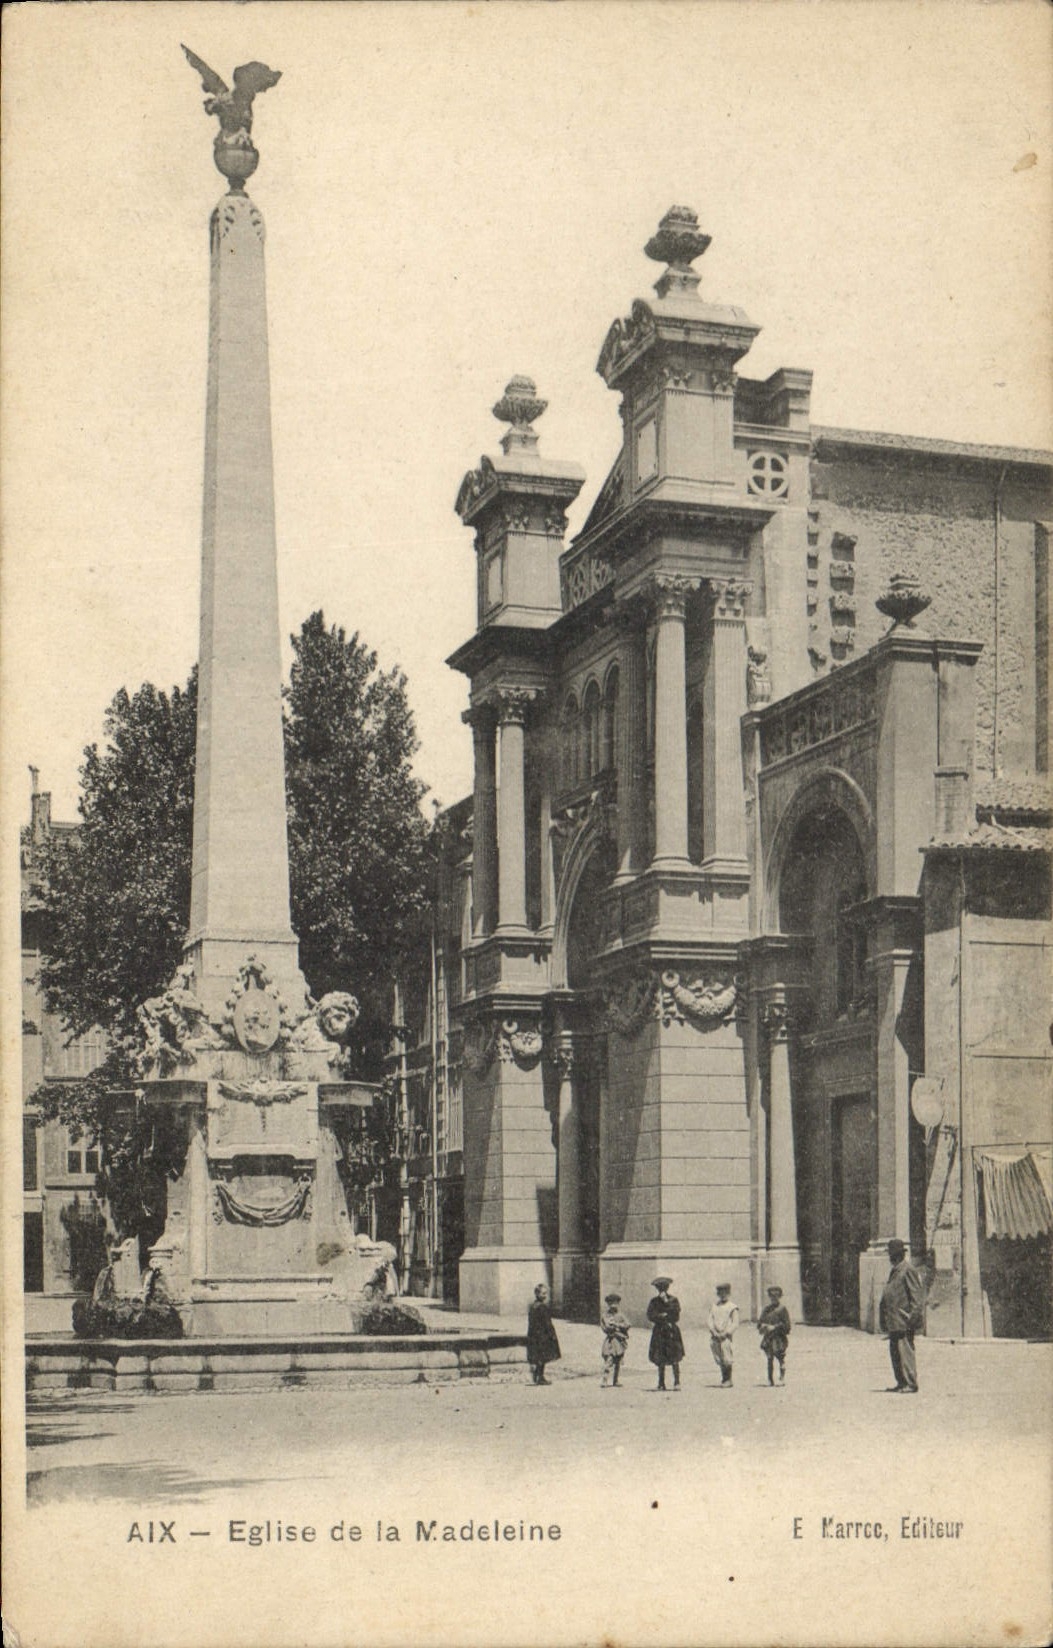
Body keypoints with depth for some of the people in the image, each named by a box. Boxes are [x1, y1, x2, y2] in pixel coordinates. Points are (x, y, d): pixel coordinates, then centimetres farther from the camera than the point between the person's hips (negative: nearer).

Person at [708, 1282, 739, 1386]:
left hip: (727, 1337, -4)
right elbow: (709, 1321, 10)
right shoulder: (714, 1306, 14)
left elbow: (735, 1323, -4)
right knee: (719, 1359, 8)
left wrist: (725, 1333, -13)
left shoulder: (732, 1307, 0)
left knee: (728, 1359, -6)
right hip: (715, 1337, 4)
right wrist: (714, 1332, -6)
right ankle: (724, 1379, 18)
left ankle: (728, 1379, 4)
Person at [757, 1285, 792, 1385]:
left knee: (780, 1358, -7)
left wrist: (774, 1327, -14)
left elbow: (786, 1324, -7)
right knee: (770, 1358, 6)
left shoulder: (782, 1309, 0)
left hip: (779, 1338, -5)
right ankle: (770, 1380, 10)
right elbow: (760, 1321, 18)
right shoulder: (766, 1309, 16)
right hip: (768, 1337, 5)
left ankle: (782, 1378, -1)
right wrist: (762, 1325, -5)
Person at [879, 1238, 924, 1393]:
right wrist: (885, 1321, 22)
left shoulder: (908, 1270, -10)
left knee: (905, 1351, -9)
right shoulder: (895, 1271, 18)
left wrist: (913, 1316, -19)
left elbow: (917, 1295, -15)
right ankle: (901, 1382, 20)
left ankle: (911, 1384, -6)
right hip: (894, 1321, 10)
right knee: (895, 1351, 12)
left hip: (903, 1321, -10)